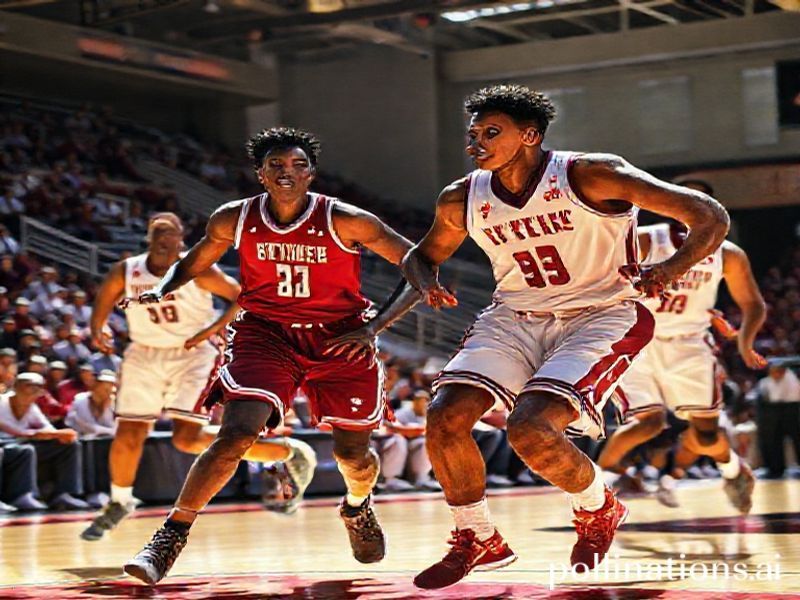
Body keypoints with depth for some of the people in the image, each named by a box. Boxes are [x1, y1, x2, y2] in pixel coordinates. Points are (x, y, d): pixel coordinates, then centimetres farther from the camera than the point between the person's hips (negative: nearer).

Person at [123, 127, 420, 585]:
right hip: (266, 333, 0)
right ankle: (170, 538, -14)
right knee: (235, 435, -21)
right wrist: (160, 291, -11)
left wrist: (374, 327, -21)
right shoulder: (233, 220, -9)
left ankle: (358, 508, 43)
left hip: (340, 340, 0)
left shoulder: (345, 221, -17)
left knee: (353, 453, 5)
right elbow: (193, 263, 11)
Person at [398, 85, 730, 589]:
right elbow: (424, 255, 20)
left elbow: (711, 217, -18)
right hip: (515, 318, 6)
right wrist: (428, 285, -5)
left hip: (600, 316, -5)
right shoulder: (463, 199, -1)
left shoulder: (591, 176, -17)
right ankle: (478, 542, 9)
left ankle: (599, 510, 6)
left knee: (530, 429, -26)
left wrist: (670, 271, -37)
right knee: (445, 420, -14)